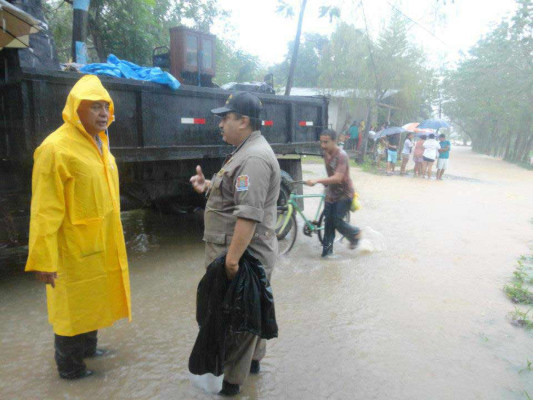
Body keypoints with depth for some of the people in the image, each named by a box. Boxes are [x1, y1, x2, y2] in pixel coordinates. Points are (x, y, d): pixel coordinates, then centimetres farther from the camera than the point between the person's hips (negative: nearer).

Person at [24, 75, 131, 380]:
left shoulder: (99, 142, 7)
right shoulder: (56, 148, -19)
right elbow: (45, 210, -21)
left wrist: (114, 239, 18)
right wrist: (43, 259, -20)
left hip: (102, 243, 8)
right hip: (75, 248, -8)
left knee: (93, 297, 22)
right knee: (73, 305, 9)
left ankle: (88, 347, 43)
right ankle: (69, 365, 30)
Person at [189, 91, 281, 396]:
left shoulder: (254, 158, -22)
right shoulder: (247, 151, 14)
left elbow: (249, 214, -28)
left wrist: (232, 258, -27)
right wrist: (208, 187, 11)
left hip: (243, 255, -11)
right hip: (247, 253, 11)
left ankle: (231, 379, 18)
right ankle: (253, 360, 40)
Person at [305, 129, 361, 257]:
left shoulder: (341, 155, -25)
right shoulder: (326, 153, -1)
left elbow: (337, 178, -36)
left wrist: (317, 181, -44)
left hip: (344, 194, -7)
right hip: (332, 192, 7)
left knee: (337, 221, -9)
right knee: (328, 221, 4)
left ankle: (355, 234, 18)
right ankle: (327, 248, 16)